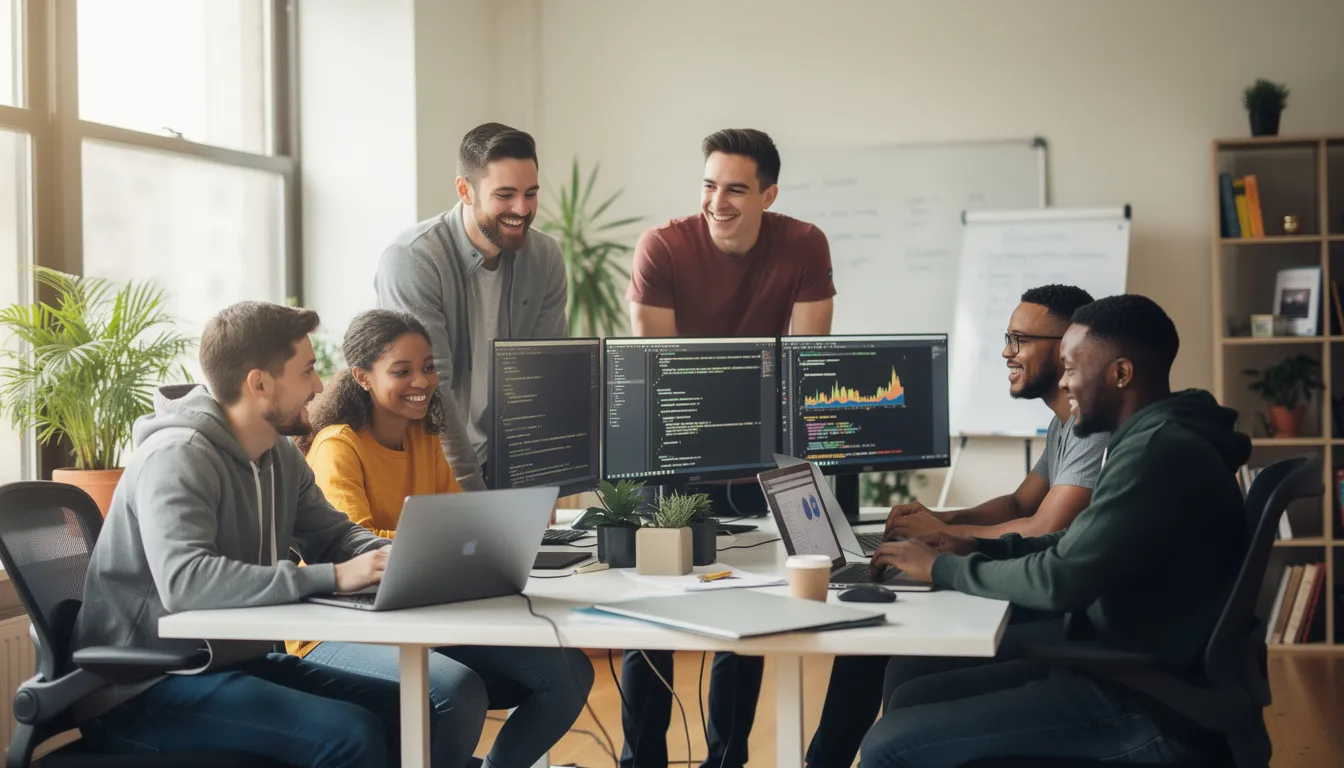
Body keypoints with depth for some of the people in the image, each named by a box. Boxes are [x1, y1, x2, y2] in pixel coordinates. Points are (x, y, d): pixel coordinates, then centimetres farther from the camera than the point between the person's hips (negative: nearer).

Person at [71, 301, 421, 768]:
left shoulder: (280, 454, 7)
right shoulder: (178, 456, -21)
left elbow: (334, 535, 14)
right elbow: (185, 582, -35)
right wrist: (333, 577, -35)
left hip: (233, 663, 9)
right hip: (142, 691, -9)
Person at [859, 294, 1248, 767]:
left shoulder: (1161, 451, -20)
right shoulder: (1156, 439, 14)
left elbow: (1060, 580, -23)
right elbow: (1079, 548, 24)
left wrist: (943, 568, -8)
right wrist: (977, 547, 11)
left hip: (1145, 708, -10)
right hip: (1124, 673, 10)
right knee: (910, 699, 10)